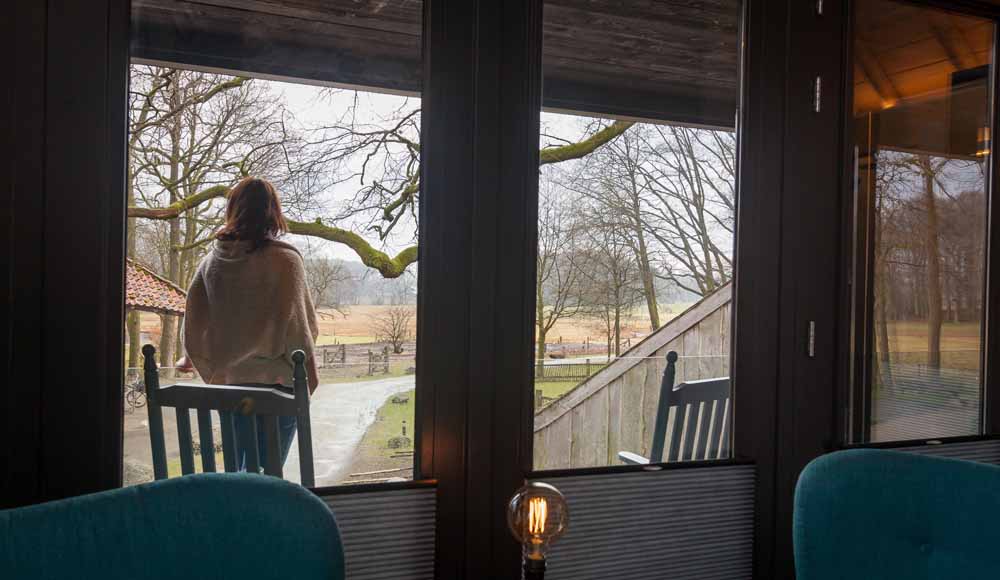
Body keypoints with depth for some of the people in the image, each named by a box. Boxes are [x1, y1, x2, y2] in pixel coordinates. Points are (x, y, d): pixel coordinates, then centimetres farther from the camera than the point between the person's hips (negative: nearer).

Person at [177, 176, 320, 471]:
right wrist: (309, 371, 1)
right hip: (274, 380, -5)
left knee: (238, 469, 18)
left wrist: (190, 357, 28)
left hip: (227, 381, 5)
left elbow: (193, 314, 11)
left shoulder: (214, 258, 2)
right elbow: (296, 322, -11)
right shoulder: (284, 259, -12)